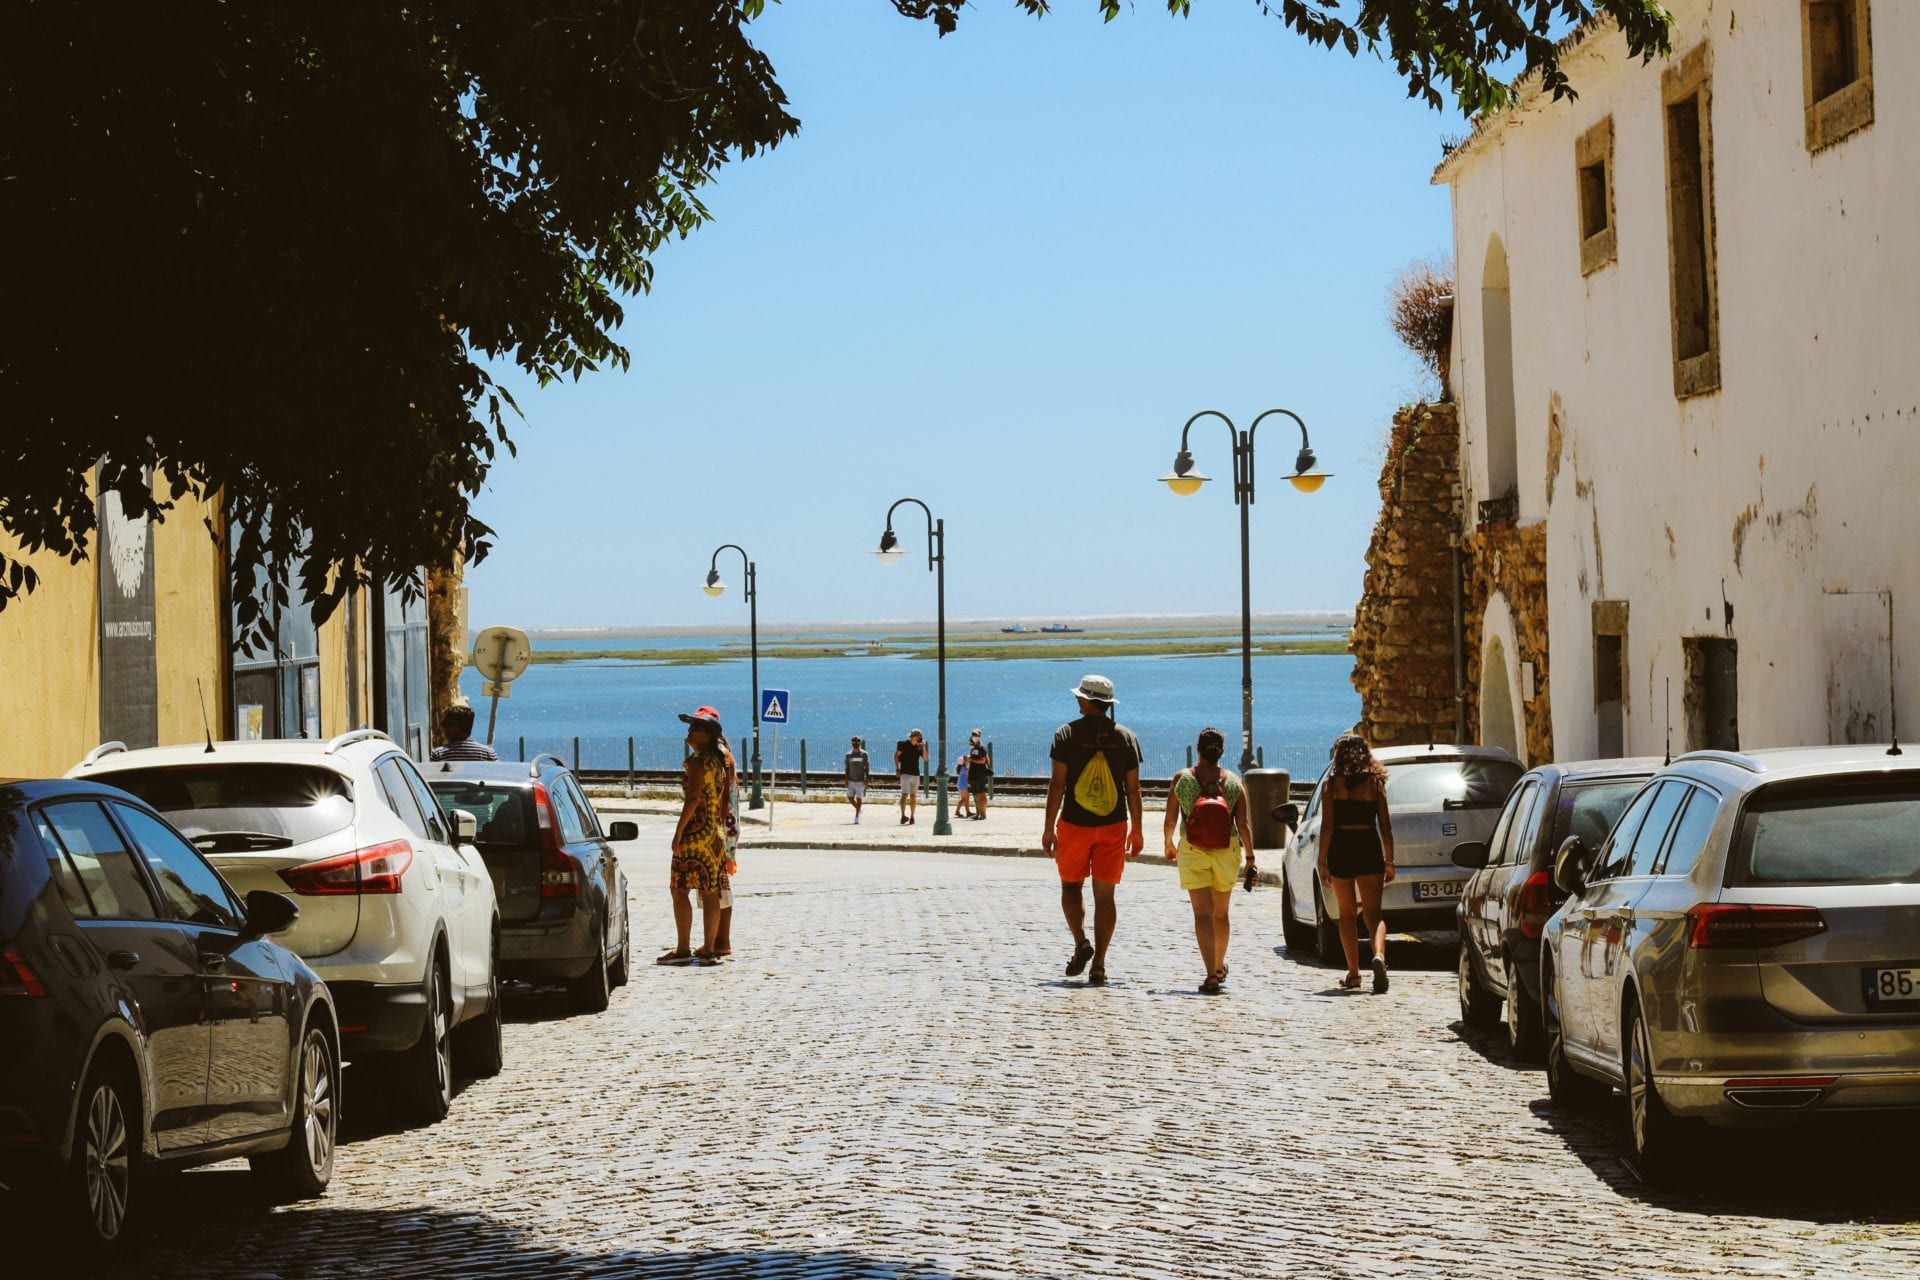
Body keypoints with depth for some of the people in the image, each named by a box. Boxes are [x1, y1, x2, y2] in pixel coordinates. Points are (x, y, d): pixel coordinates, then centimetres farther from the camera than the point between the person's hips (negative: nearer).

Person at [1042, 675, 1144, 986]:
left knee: (1071, 885, 15)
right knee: (1105, 894, 5)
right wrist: (1137, 829, 12)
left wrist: (1048, 827, -2)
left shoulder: (1068, 734, -4)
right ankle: (1098, 965, 1)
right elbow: (1133, 788, 4)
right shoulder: (1125, 736, 3)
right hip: (1113, 827, 2)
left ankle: (1081, 941, -8)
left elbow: (1057, 783, -7)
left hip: (1074, 824, -2)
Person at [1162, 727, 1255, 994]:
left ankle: (1211, 974, -17)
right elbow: (1243, 824, -4)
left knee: (1202, 913, -4)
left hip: (1192, 852, -2)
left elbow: (1170, 820, 0)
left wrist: (1169, 844, 18)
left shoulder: (1182, 779, -5)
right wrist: (1250, 857, 2)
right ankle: (1219, 967, 38)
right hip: (1226, 852, 2)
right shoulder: (1233, 782, -2)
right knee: (1221, 912, 19)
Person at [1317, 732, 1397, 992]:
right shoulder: (1376, 782, 3)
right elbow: (1385, 826, 2)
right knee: (1373, 913, 0)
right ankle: (1379, 955, -28)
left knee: (1347, 913, 12)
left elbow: (1327, 825, -6)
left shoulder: (1332, 783, -2)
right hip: (1369, 849, 1)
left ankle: (1353, 972, 12)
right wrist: (1389, 861, 7)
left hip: (1341, 851, -1)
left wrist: (1322, 861, -2)